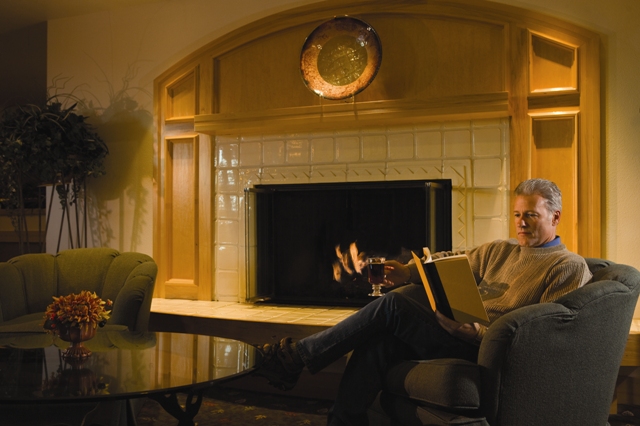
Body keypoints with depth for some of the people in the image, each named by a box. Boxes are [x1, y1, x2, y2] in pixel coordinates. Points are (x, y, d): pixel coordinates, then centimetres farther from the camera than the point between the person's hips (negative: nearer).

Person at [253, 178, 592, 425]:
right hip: (456, 333, 7)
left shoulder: (569, 266, 1)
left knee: (393, 304, -20)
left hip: (483, 348, -6)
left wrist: (479, 329, -21)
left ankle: (298, 356, -10)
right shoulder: (499, 250, 22)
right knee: (380, 339, -21)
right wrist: (408, 271, -2)